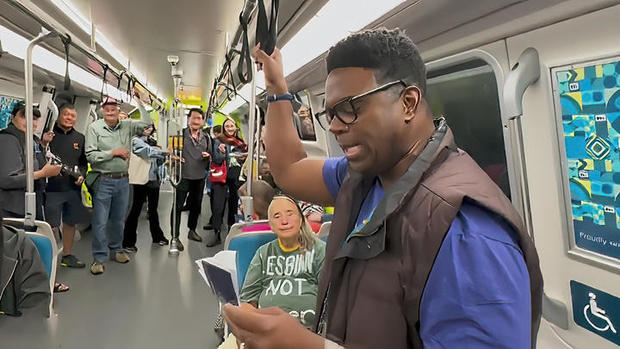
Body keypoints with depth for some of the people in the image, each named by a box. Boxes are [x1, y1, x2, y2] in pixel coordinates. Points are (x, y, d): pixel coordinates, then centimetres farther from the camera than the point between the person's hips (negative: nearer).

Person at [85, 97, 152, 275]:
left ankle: (116, 249, 33)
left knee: (119, 219, 17)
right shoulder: (94, 128, -4)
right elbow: (90, 155, -10)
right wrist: (114, 152, -13)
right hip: (103, 181, -4)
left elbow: (146, 122, -3)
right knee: (100, 222, 1)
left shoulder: (127, 125, 6)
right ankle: (99, 258, 12)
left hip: (123, 180, 4)